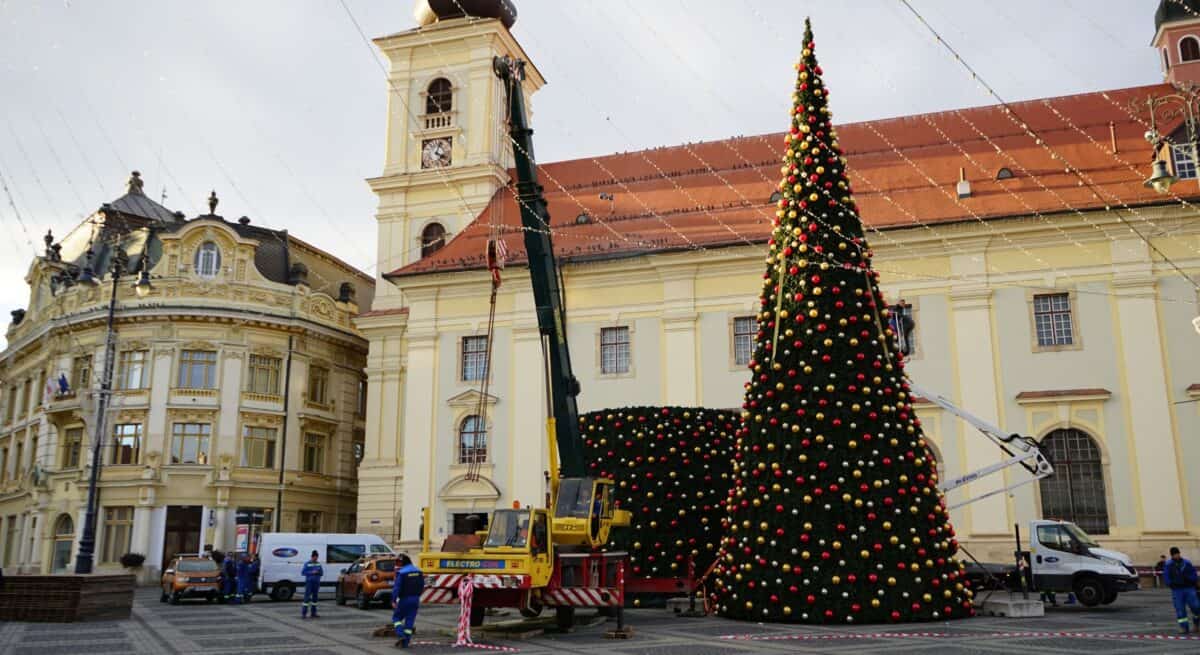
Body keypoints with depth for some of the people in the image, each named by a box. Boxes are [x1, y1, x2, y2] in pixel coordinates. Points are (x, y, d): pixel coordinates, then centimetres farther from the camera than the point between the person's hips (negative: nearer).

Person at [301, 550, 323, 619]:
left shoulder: (318, 564, 9)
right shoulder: (307, 564, -3)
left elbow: (322, 573, 12)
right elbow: (303, 572, -7)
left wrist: (318, 572, -10)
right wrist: (311, 572, -16)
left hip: (316, 582, 5)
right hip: (309, 582, -5)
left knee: (315, 597, 9)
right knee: (307, 597, -10)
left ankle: (313, 613, 16)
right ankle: (303, 613, -9)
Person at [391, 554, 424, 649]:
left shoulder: (401, 572, -14)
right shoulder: (418, 571, 5)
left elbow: (396, 587, -18)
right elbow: (422, 585, 11)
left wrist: (393, 600, -18)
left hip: (404, 599, -5)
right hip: (415, 599, 5)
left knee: (396, 617, 11)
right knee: (410, 620, 8)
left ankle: (401, 635, -8)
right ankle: (405, 642, 6)